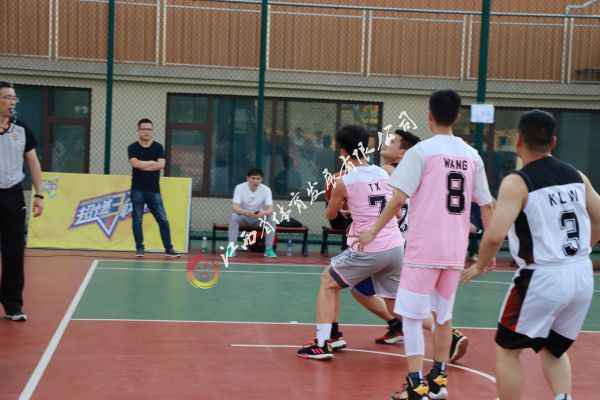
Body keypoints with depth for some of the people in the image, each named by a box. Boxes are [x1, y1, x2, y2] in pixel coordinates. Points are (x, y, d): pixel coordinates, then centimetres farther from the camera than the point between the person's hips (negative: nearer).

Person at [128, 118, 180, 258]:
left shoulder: (158, 147, 5)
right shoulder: (133, 147, 2)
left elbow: (161, 164, -10)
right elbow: (135, 164, -15)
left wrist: (142, 166, -10)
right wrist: (151, 162, -7)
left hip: (154, 190, 1)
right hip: (138, 190, -1)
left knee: (163, 220, -1)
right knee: (137, 219, 1)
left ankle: (168, 248, 4)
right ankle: (139, 248, 8)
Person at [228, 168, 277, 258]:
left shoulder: (266, 189, -16)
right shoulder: (239, 188, -20)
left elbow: (270, 210, -22)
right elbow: (235, 207, -28)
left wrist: (263, 213, -46)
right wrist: (247, 212, -47)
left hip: (259, 217, 1)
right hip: (243, 216, -1)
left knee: (271, 219, -27)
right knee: (233, 217, -33)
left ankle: (269, 249, -18)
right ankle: (231, 248, -28)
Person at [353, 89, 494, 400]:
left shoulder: (422, 150, -7)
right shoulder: (472, 155, 9)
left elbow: (398, 199, -12)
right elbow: (487, 205, 11)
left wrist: (373, 232, -4)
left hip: (424, 248, -5)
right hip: (456, 250, 5)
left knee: (411, 315, 0)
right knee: (443, 313, 18)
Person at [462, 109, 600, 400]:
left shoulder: (516, 183, -12)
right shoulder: (576, 176, 6)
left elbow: (495, 235, -21)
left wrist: (479, 267, -3)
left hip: (542, 277, -6)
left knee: (508, 350, 14)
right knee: (554, 349, 25)